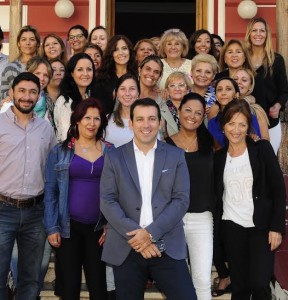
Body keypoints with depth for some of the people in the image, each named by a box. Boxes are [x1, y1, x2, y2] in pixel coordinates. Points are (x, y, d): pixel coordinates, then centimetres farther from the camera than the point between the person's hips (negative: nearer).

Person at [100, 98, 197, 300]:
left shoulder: (176, 156, 5)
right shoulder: (114, 157, 5)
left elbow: (182, 200, -2)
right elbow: (107, 201, -2)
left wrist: (151, 232, -12)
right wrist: (135, 234, -13)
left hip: (167, 247, 0)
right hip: (126, 248, 0)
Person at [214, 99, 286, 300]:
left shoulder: (262, 149, -3)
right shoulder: (219, 157, 7)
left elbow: (278, 189, -5)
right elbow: (217, 196, 11)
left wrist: (277, 227, -11)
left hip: (261, 226, -3)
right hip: (231, 227, 3)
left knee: (259, 284, -10)